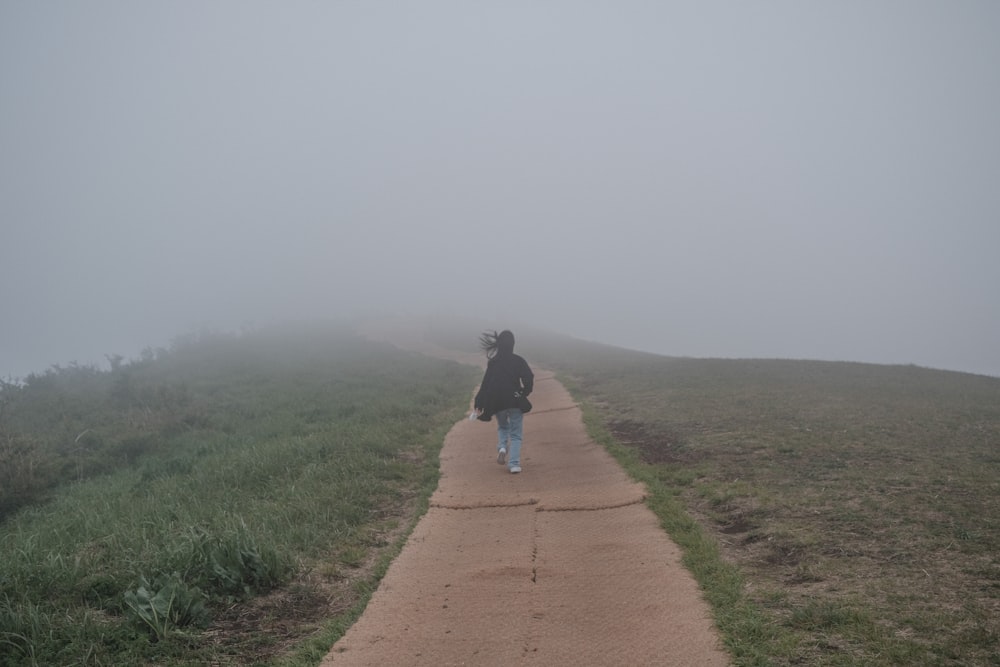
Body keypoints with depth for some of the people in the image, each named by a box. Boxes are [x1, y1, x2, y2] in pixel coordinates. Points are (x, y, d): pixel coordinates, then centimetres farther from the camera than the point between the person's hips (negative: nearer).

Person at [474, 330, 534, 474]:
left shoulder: (492, 362, -3)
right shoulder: (518, 361, -6)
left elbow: (486, 384, -5)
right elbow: (529, 380, -12)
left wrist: (479, 405, -3)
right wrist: (524, 393, 6)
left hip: (497, 403, 2)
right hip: (515, 402, -1)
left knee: (502, 427, 27)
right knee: (516, 434, 8)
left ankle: (502, 447, 0)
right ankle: (514, 464, -3)